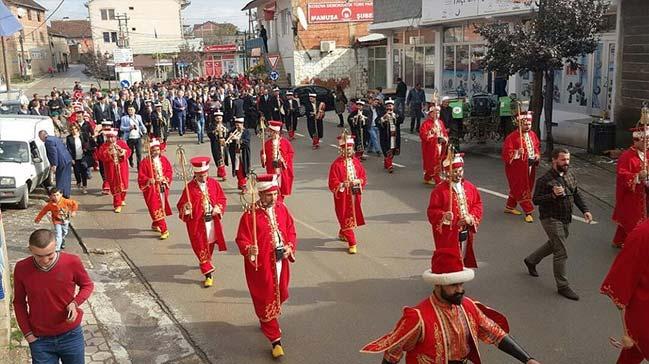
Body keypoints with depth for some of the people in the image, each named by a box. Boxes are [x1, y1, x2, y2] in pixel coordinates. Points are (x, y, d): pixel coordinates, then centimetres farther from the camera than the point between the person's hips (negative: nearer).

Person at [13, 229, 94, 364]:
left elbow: (87, 285, 1)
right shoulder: (21, 268, -12)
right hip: (40, 340, 0)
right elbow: (19, 302, 3)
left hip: (71, 336, 0)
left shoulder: (72, 262, -16)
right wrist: (27, 333, -1)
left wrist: (75, 302, -17)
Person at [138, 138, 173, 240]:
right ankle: (164, 230, -8)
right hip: (152, 189, -5)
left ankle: (155, 224, 41)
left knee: (162, 207, 18)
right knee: (156, 209, -8)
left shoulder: (164, 159, 4)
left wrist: (163, 178, -15)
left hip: (163, 188, 5)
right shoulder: (145, 162, -9)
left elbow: (169, 171, 3)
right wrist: (148, 180, -28)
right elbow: (141, 176, -10)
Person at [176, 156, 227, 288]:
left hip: (212, 220, 4)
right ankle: (208, 274, 2)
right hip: (197, 222, -4)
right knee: (201, 247, -2)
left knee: (210, 244, 21)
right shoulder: (190, 187, -12)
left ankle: (205, 263, 48)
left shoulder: (214, 183, -1)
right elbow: (182, 205, -8)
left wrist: (218, 208, -11)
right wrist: (186, 209, -30)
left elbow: (222, 198, 6)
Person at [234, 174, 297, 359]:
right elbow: (242, 240, -14)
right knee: (265, 300, 3)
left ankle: (267, 321, 51)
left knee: (279, 295, 23)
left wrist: (290, 247, -8)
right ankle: (275, 340, 13)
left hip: (280, 262, 6)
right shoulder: (250, 214, -16)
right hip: (261, 265, -6)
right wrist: (249, 250, -34)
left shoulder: (282, 208, 1)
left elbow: (291, 231, 8)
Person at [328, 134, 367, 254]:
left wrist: (358, 181, -12)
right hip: (342, 196, -6)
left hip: (355, 195, 6)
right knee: (346, 219, -4)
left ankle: (342, 233, 44)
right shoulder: (336, 164, -12)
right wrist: (343, 184, -28)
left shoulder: (356, 162, 5)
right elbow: (333, 183, -13)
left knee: (353, 216, 19)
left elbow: (363, 177, 8)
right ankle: (352, 243, 0)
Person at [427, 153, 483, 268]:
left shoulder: (470, 187, 6)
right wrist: (444, 216, -28)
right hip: (448, 235, -5)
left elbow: (477, 204, 10)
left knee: (464, 260, 16)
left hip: (466, 232, 5)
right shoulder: (440, 190, -10)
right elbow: (432, 211, -10)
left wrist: (471, 218, -8)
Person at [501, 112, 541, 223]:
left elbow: (537, 146, 21)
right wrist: (517, 153, -32)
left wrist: (537, 155, 2)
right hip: (517, 168, -7)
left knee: (516, 188, 18)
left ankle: (510, 207, 33)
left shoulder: (532, 134, 6)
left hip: (530, 167, 7)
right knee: (522, 189, -2)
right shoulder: (512, 137, -16)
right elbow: (506, 154, -18)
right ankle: (528, 212, 3)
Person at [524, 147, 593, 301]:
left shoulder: (569, 174, 5)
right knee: (561, 253, -7)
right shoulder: (545, 179, -17)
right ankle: (563, 286, 4)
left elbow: (576, 194, 14)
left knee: (553, 245, 25)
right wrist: (553, 195, -29)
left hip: (565, 219, 8)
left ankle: (530, 260, 47)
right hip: (551, 219, -8)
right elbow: (536, 199, -16)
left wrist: (585, 210, 4)